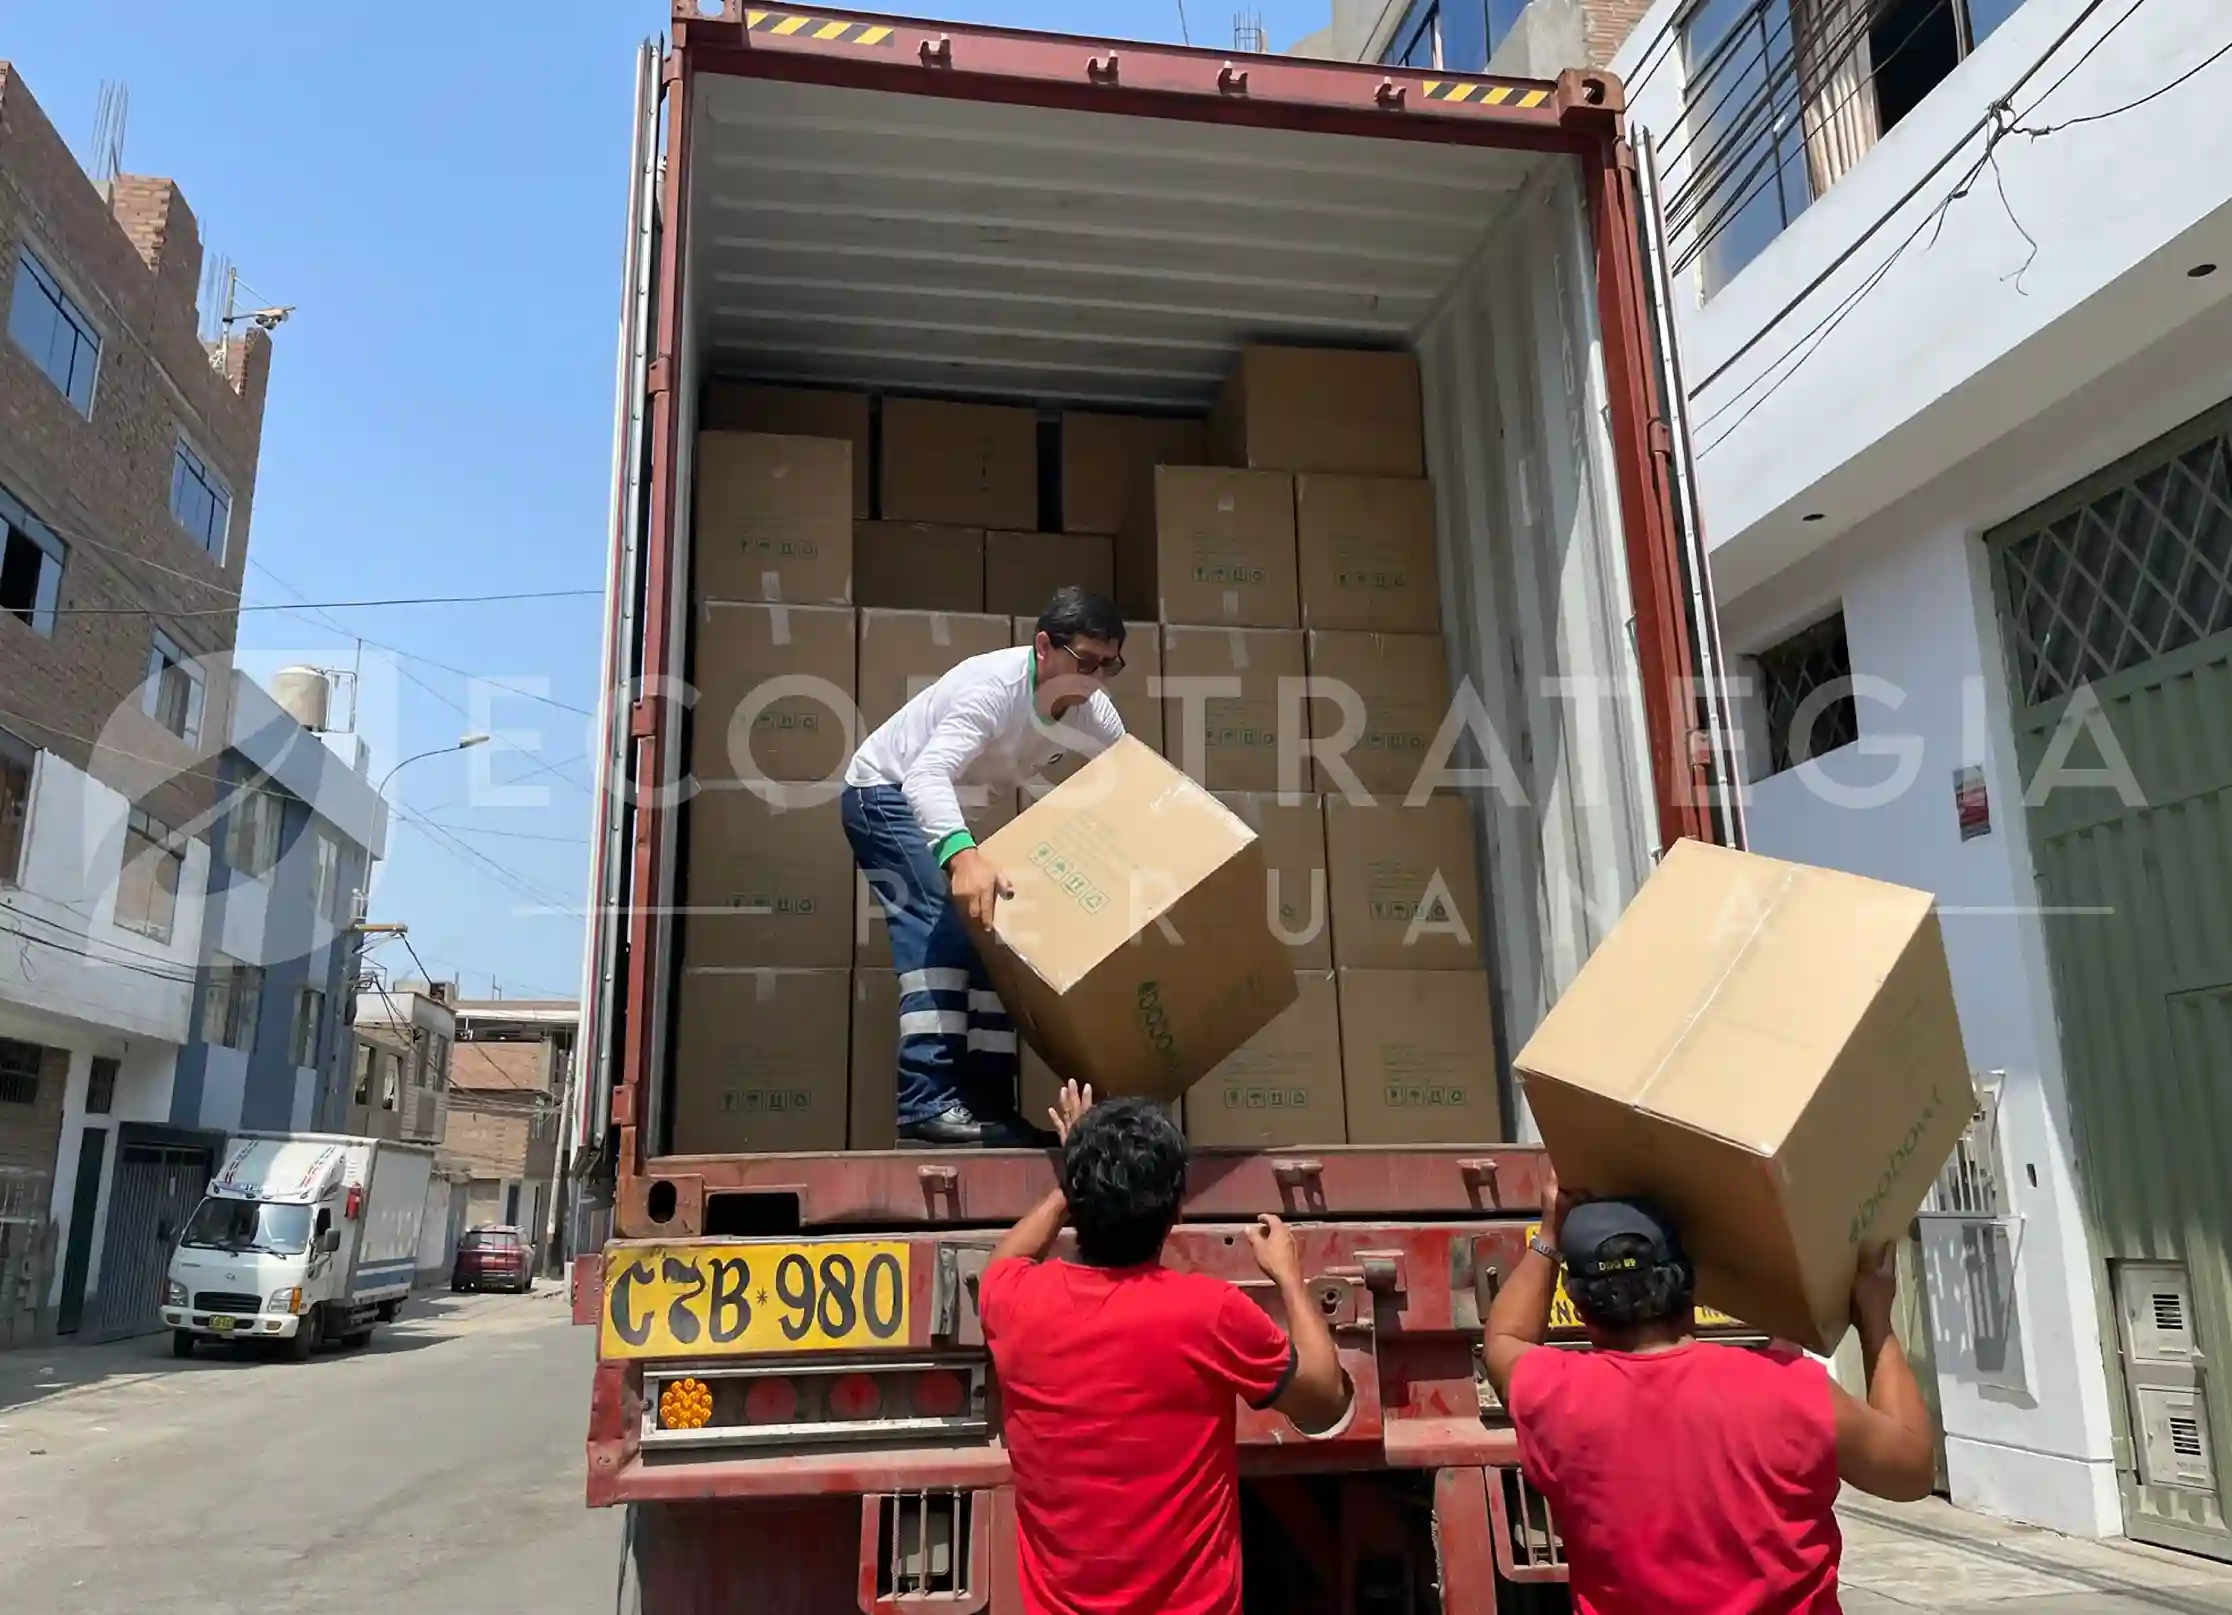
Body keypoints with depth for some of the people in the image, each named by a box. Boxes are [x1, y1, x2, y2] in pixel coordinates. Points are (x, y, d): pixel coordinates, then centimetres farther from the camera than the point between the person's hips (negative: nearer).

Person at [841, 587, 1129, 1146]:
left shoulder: (1093, 713, -12)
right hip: (886, 793, -8)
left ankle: (987, 1105, 7)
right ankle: (927, 1101, -25)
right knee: (942, 921, -24)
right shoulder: (993, 685, -35)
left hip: (943, 807, 8)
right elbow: (926, 776, -47)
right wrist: (962, 854, -65)